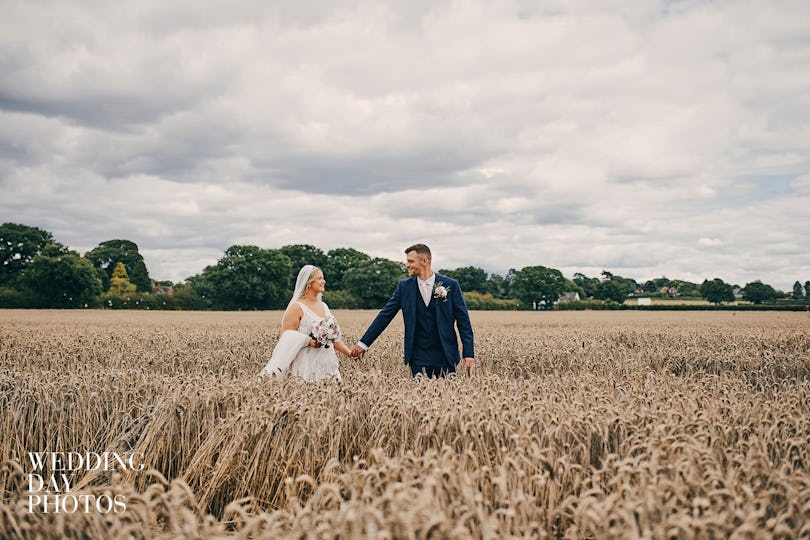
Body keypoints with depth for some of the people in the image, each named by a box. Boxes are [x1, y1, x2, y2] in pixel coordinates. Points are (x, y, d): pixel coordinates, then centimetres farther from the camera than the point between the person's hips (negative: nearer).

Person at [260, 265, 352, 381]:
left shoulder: (324, 306, 15)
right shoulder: (297, 308, -5)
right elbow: (286, 338, -8)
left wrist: (350, 352, 7)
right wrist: (308, 341, -21)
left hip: (327, 365, 6)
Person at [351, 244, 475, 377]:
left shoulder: (450, 285, -2)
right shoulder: (404, 286, 4)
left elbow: (463, 320, -1)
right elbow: (385, 315, 6)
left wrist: (468, 354, -9)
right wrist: (363, 343, 3)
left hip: (445, 356, -1)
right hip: (418, 358, 2)